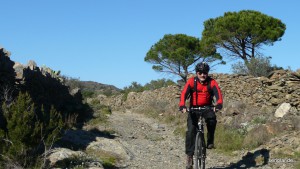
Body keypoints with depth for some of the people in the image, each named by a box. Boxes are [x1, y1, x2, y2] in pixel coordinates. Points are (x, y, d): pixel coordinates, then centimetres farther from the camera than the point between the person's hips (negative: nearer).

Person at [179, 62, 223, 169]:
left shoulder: (212, 82, -13)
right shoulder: (191, 81, -15)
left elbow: (218, 94, -27)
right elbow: (184, 94, -27)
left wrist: (218, 104, -47)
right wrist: (182, 106, -45)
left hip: (207, 107, 0)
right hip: (194, 108, 0)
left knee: (212, 120, -31)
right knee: (191, 130, -14)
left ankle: (210, 142, -9)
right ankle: (189, 155, -6)